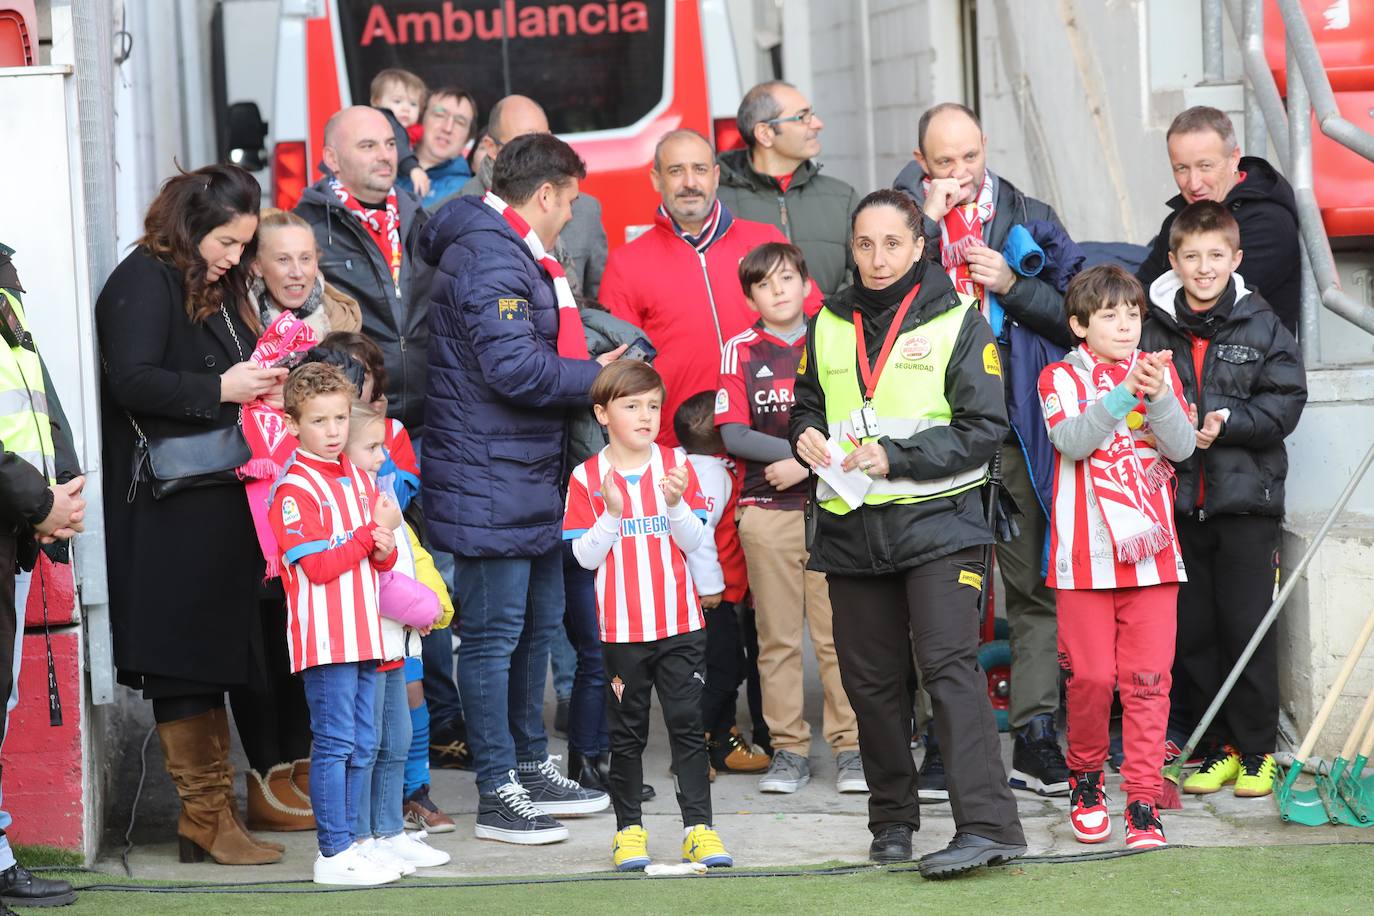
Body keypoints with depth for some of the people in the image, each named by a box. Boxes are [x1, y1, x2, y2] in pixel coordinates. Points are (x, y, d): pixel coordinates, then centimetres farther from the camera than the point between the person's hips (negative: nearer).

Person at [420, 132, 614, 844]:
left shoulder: (519, 257, 16)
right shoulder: (488, 259, -18)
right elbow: (512, 368, -26)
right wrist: (592, 377, -13)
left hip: (532, 477, 11)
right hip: (490, 484, -11)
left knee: (539, 620, 19)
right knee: (494, 632, -5)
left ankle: (532, 766, 30)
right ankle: (498, 792, -1)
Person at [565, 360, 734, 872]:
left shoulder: (676, 465, 3)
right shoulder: (587, 478, -1)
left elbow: (694, 542, 0)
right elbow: (584, 556, -4)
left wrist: (677, 503, -18)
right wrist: (612, 513, -18)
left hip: (680, 624, 1)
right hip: (621, 631, -1)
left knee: (687, 724, 1)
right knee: (626, 733, 6)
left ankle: (698, 829, 2)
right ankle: (629, 830, 13)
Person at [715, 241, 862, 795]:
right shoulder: (741, 351, 5)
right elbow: (732, 433, -4)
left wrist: (807, 464, -11)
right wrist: (799, 450, -12)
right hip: (766, 508, 1)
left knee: (837, 633, -2)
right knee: (777, 638, 3)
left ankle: (850, 747, 3)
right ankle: (788, 749, 9)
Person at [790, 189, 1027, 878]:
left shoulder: (956, 322, -2)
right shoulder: (829, 325, 12)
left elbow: (984, 428, -7)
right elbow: (808, 406, 23)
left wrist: (897, 456, -16)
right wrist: (807, 437, -2)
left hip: (936, 520, -5)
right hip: (851, 529, 5)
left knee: (949, 666, -16)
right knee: (871, 680, 8)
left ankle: (986, 824, -23)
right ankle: (893, 820, 22)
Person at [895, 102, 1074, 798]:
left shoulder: (1031, 220, 10)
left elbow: (1073, 314, 6)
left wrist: (1010, 283, -8)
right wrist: (928, 221, -12)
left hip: (1017, 432, 1)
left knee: (1035, 588, 2)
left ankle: (1035, 738, 8)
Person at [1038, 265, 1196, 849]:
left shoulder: (1160, 371, 11)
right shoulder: (1061, 378, 3)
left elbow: (1182, 446, -1)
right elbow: (1073, 440, -15)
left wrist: (1158, 395, -19)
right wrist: (1125, 391, -25)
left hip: (1151, 553, 2)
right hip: (1086, 554, -2)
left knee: (1149, 678, -3)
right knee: (1091, 676, -1)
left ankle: (1143, 800, 0)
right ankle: (1085, 779, 22)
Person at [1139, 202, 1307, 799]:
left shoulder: (1262, 327, 0)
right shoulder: (1153, 331, 5)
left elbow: (1284, 403, -5)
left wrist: (1226, 422, -17)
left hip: (1247, 500, -3)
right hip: (1178, 501, 3)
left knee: (1248, 627, -1)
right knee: (1191, 631, 6)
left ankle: (1258, 750, 9)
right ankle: (1219, 747, 17)